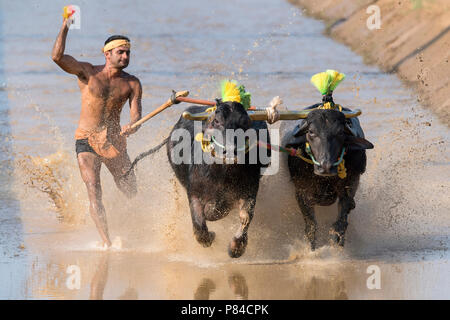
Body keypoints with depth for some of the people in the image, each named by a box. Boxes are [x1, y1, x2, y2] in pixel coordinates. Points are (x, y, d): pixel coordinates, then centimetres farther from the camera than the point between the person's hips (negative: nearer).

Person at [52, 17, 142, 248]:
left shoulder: (132, 83, 3)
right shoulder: (87, 72, -4)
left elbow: (136, 114, -8)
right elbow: (57, 57, -17)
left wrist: (130, 127, -31)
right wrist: (65, 26, -19)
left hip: (114, 142, 3)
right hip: (87, 140, -3)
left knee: (131, 194, -1)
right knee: (94, 192, -15)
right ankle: (106, 242, -21)